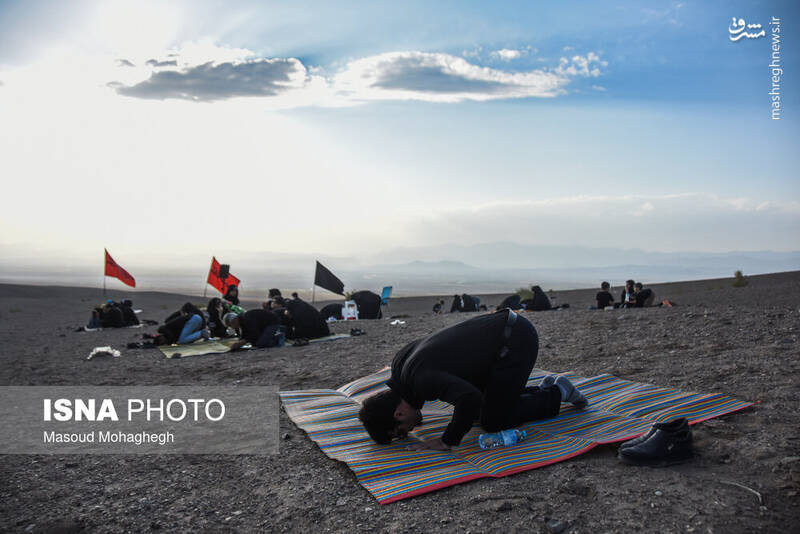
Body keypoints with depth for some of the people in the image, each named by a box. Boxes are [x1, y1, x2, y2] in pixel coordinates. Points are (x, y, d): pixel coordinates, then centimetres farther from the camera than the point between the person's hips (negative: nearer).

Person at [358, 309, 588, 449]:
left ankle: (556, 393, 12)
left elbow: (470, 397, -40)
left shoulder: (421, 379, -26)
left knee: (494, 421, -2)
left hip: (517, 339, -10)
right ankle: (544, 388, 25)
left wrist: (447, 441, -24)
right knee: (480, 412, 19)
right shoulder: (400, 362, 2)